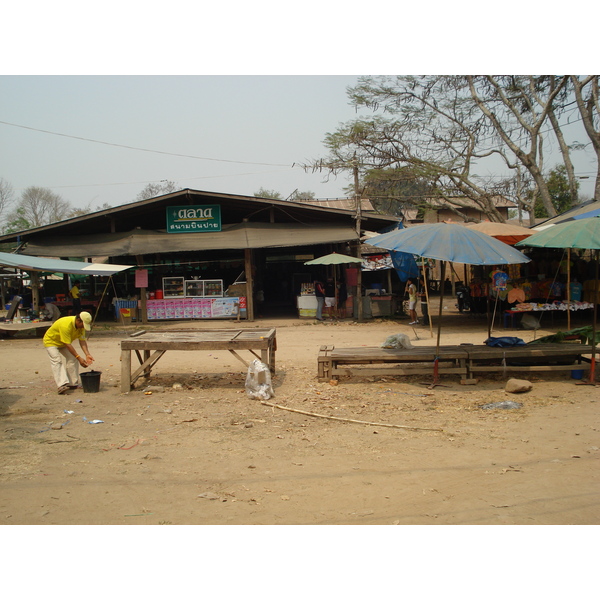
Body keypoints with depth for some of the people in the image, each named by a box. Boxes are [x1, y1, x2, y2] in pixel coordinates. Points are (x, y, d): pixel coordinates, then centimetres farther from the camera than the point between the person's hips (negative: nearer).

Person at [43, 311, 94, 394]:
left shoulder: (81, 325, -15)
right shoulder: (66, 325, -39)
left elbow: (82, 340, -15)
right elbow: (68, 344, -36)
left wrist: (87, 355, -29)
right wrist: (79, 358, -37)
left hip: (63, 343, 8)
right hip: (51, 341, -8)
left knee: (73, 360, -4)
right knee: (57, 361, -23)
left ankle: (73, 384, 0)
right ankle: (62, 385, -35)